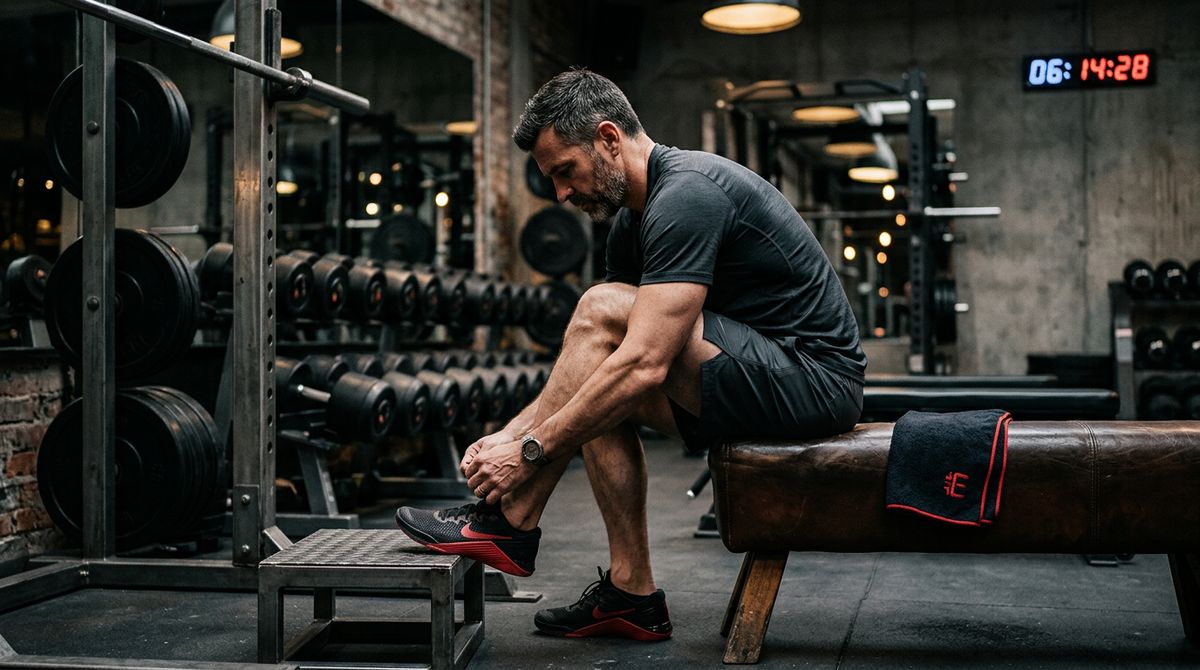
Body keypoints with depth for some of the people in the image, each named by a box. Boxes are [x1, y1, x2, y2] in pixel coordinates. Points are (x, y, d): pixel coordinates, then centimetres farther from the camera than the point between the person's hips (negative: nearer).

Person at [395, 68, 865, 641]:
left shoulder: (685, 196, -20)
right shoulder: (634, 221, 12)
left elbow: (645, 364, -27)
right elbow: (604, 364, 14)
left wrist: (530, 450, -21)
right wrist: (509, 433, 3)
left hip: (815, 375, -10)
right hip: (777, 377, 10)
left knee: (603, 313, -20)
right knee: (595, 392, 8)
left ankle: (509, 524, -9)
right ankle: (633, 595, 6)